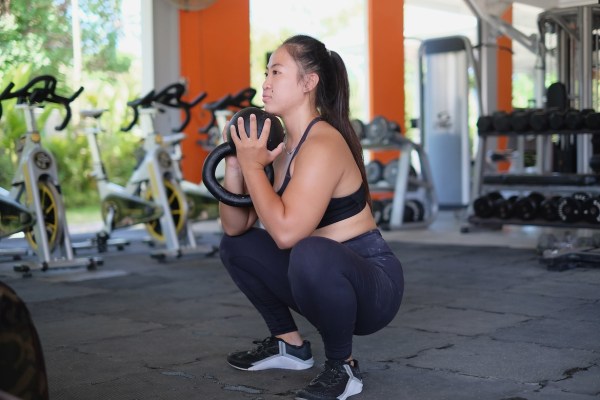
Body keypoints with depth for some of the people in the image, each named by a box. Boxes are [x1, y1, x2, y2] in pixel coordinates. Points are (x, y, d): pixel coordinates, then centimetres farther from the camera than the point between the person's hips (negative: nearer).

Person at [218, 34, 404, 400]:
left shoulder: (323, 144, -22)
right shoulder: (284, 144, 4)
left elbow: (286, 232, -33)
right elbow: (236, 226, 4)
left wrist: (253, 166, -22)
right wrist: (235, 166, -9)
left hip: (374, 284, -9)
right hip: (326, 275, 9)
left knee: (311, 255, -39)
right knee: (236, 245, 12)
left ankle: (343, 368, -13)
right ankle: (290, 344, 20)